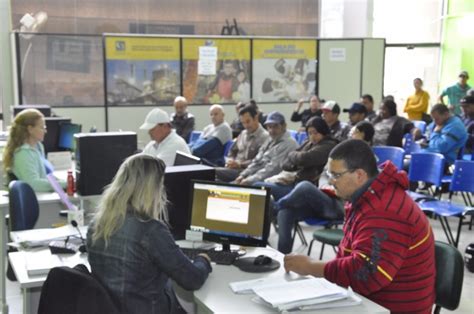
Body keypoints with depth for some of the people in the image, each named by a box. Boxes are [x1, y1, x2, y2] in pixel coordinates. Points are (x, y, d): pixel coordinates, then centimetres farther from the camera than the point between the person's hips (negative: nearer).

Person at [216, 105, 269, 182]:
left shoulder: (264, 136, -4)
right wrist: (230, 161, 3)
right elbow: (232, 152, 26)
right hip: (234, 168, 8)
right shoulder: (243, 134, 21)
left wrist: (240, 164, -19)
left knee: (216, 172, -28)